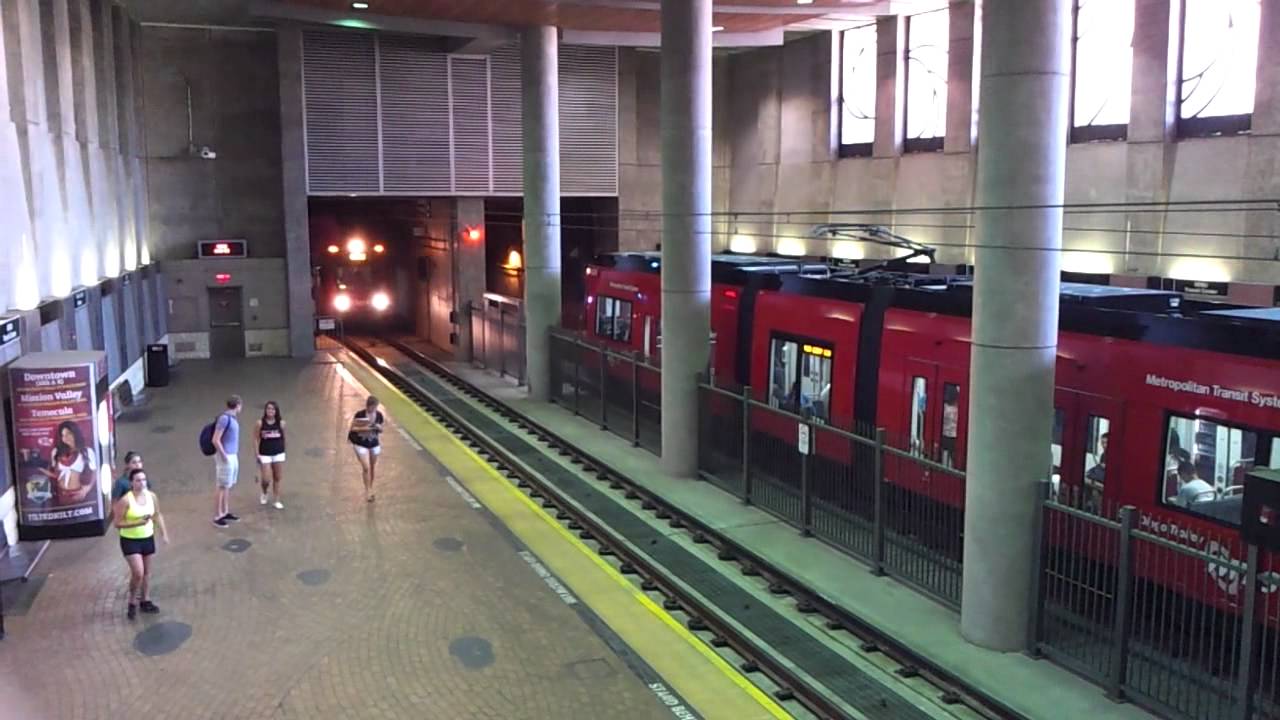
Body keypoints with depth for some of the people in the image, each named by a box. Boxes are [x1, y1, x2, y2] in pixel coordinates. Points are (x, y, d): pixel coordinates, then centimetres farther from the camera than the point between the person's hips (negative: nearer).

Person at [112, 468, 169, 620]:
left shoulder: (151, 496, -5)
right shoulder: (125, 500, -20)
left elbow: (157, 515, 9)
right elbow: (118, 523, -16)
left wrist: (164, 533, 6)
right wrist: (137, 523, -28)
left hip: (148, 538, 5)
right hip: (130, 541, -5)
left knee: (147, 571, 15)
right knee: (138, 573, -12)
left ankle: (145, 601, 30)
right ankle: (132, 603, 10)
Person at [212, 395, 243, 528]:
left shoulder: (232, 418, 10)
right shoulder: (224, 418, -18)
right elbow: (215, 440, -21)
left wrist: (234, 455, 16)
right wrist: (224, 456, -17)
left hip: (233, 456, 9)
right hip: (226, 457, -9)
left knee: (230, 486, 14)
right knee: (223, 487, -4)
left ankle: (226, 512, 23)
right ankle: (217, 516, 1)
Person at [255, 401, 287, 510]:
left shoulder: (281, 423, -2)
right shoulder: (260, 423, -7)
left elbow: (283, 437, 7)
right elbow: (256, 439, -4)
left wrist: (282, 449, 9)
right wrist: (257, 454, -8)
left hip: (279, 454, 2)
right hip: (265, 455, -2)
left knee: (278, 478, 5)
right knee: (266, 479, -4)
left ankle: (277, 501, 15)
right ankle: (264, 493, 29)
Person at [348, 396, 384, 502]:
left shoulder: (379, 415, -6)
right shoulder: (360, 415, -17)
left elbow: (380, 431, 5)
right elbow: (352, 428, -12)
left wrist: (379, 428, -18)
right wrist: (363, 428, -26)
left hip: (374, 444, 4)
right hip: (361, 444, -4)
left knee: (372, 468, 14)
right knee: (366, 467, -11)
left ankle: (371, 489, 33)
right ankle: (367, 491, 2)